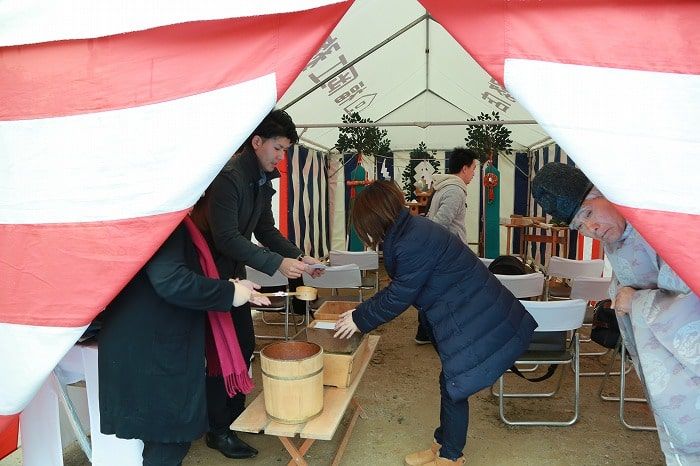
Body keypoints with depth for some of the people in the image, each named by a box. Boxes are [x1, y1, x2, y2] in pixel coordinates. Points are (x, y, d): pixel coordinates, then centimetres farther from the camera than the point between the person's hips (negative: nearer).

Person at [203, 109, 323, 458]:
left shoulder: (263, 182, 6)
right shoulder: (228, 177, -23)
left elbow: (265, 230, 11)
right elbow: (226, 238, -28)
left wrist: (298, 256, -3)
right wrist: (277, 264, -29)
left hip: (234, 273, 9)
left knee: (244, 345, 15)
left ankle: (235, 413, 32)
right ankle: (218, 430, 16)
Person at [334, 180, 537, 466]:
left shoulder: (414, 242, -26)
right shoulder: (412, 231, 6)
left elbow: (398, 297, -18)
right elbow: (400, 288, 13)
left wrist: (360, 320, -4)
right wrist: (361, 313, 11)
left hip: (476, 323, -9)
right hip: (474, 316, 9)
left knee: (454, 388, 6)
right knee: (450, 385, 19)